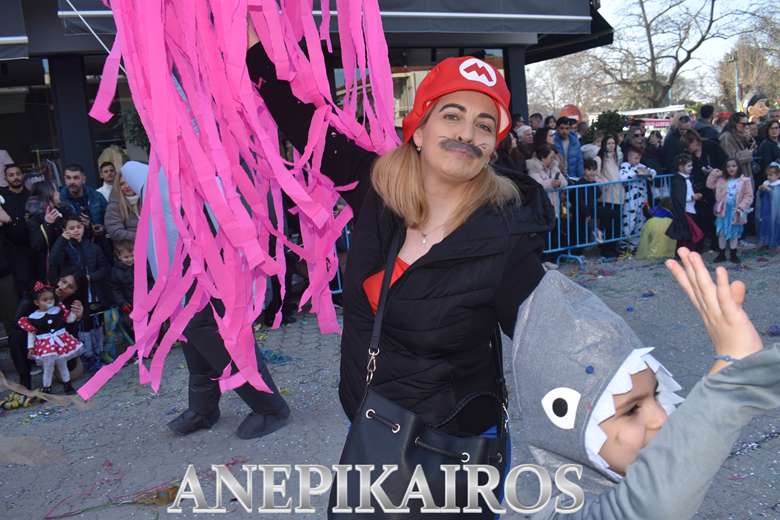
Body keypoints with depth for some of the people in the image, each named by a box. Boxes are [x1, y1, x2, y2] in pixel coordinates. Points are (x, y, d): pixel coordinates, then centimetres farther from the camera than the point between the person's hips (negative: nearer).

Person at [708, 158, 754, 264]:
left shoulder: (745, 181, -7)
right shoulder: (722, 180, 4)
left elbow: (749, 196, -8)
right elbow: (710, 185, 10)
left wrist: (741, 207, -18)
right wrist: (713, 174, -3)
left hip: (735, 211, -2)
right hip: (723, 210, 2)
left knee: (734, 233, 9)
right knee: (722, 233, 6)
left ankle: (733, 254, 20)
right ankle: (722, 254, 16)